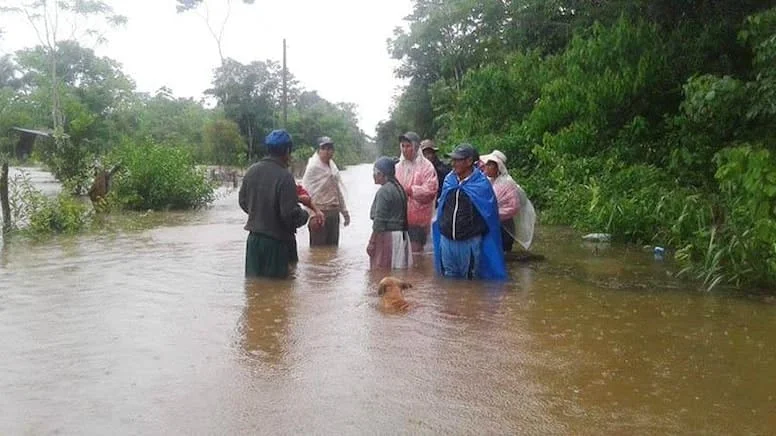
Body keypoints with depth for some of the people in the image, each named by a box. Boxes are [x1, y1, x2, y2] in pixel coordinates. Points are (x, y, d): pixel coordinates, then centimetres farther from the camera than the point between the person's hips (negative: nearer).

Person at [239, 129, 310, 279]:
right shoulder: (284, 177, -20)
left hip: (253, 239, 6)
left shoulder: (252, 171, 0)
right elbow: (290, 214, -21)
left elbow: (243, 202, 11)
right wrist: (305, 214, -1)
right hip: (276, 242, -6)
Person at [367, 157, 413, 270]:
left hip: (387, 236, -9)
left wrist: (371, 242, -12)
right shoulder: (399, 188, 14)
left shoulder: (384, 191, -13)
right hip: (401, 235, 9)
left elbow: (379, 220, -16)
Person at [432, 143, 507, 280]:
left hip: (470, 242, -4)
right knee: (449, 279, 15)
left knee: (470, 280, 9)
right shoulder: (448, 180, 4)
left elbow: (490, 215, -2)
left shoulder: (481, 184, -9)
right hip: (446, 241, 4)